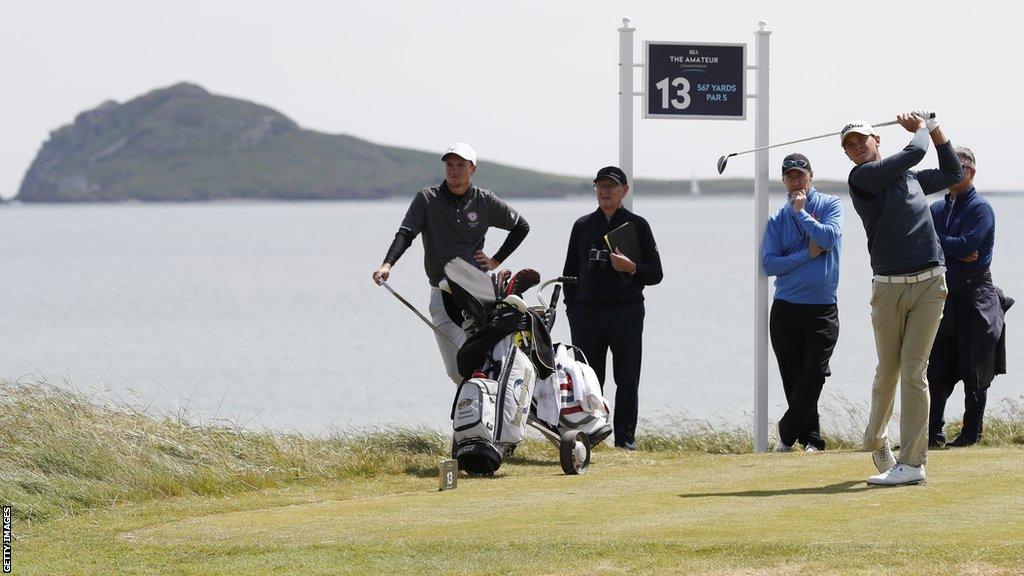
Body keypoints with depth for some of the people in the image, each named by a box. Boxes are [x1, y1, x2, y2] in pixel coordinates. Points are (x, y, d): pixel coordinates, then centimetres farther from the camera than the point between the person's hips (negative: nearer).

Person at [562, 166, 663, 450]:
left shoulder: (637, 225, 6)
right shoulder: (583, 226, 13)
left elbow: (655, 274, 4)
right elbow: (570, 270, 16)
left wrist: (632, 268, -16)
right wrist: (572, 307, 4)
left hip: (627, 312, -2)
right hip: (586, 314, 2)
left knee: (627, 379, 0)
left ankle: (625, 436, 4)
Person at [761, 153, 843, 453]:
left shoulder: (830, 205, 5)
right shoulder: (778, 219, 10)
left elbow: (829, 237, -15)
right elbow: (769, 263, -1)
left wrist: (801, 212, -7)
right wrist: (808, 254, -9)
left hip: (822, 308, -3)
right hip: (785, 310, 3)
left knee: (813, 377, -9)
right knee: (793, 380, 4)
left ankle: (788, 432, 4)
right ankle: (811, 438, 13)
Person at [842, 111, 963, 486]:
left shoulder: (910, 178, 16)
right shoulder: (862, 178, -1)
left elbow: (952, 173, 34)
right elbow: (914, 153, -7)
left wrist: (936, 130, 27)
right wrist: (921, 129, 13)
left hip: (929, 284, 2)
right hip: (888, 288, -2)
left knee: (913, 371, -6)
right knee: (887, 371, 5)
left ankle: (912, 462, -9)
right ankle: (876, 441, 29)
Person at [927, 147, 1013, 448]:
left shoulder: (981, 209, -5)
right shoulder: (937, 209, 15)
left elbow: (966, 245, -19)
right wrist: (956, 252, -12)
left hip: (975, 296, -6)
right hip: (945, 296, 6)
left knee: (974, 372, 0)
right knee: (937, 369, 1)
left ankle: (971, 433, 6)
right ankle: (933, 432, 2)